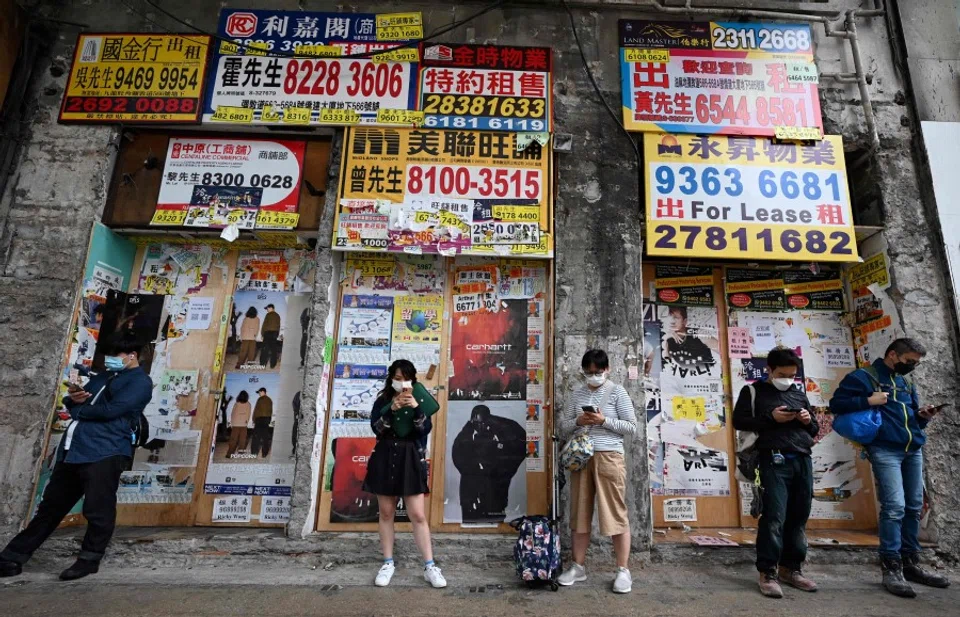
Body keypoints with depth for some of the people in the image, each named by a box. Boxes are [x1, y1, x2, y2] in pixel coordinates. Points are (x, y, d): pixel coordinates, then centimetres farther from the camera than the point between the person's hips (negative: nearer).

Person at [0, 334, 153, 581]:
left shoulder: (140, 381, -5)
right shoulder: (101, 377, 24)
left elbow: (110, 410, -15)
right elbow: (75, 405, 24)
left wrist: (78, 409, 0)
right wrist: (73, 398, 0)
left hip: (105, 452, -8)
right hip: (72, 451, 9)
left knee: (98, 510, -4)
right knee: (50, 506, 17)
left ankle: (89, 560, 10)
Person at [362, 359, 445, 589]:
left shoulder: (420, 400, 3)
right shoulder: (382, 400, 5)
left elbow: (425, 429, -8)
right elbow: (376, 428, -8)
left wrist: (416, 409, -24)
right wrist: (391, 410, -22)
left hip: (411, 460, -1)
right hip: (385, 458, 1)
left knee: (418, 515, -2)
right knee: (386, 512, 9)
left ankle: (429, 566, 7)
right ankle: (388, 563, 22)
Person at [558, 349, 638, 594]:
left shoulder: (617, 392, 0)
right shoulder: (576, 394, 10)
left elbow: (631, 427, -2)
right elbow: (563, 427, 11)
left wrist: (604, 421, -14)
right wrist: (577, 421, -10)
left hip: (609, 456, -3)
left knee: (615, 512, 0)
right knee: (580, 513, 8)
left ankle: (623, 571, 13)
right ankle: (578, 567, 20)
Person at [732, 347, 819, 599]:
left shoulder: (799, 391, 18)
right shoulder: (753, 391, 3)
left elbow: (814, 430, 24)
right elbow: (738, 421, -4)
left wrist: (809, 421, 1)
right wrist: (770, 418, -13)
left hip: (803, 460, 5)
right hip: (774, 461, -5)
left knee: (798, 518, 8)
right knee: (774, 517, -8)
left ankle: (791, 568, 22)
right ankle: (767, 572, 1)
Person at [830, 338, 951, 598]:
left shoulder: (907, 383, 19)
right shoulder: (863, 377, -2)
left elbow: (912, 417, 23)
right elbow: (836, 403, -7)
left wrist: (922, 415, 2)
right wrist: (868, 401, -16)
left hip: (913, 450, 7)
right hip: (885, 450, -7)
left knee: (914, 507, 10)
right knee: (894, 507, -12)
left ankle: (911, 563, 21)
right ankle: (891, 568, -6)